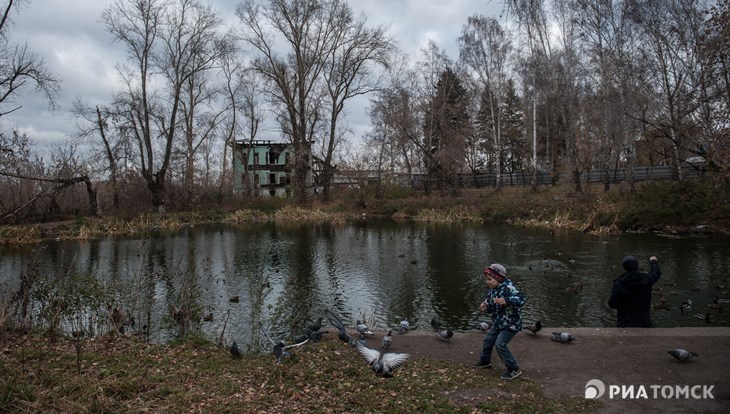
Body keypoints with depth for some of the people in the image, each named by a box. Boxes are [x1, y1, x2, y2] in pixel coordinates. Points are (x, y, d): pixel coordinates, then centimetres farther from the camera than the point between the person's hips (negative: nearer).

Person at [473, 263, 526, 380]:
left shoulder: (508, 288, -25)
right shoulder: (492, 291, 2)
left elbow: (521, 299, -39)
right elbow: (492, 308, 14)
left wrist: (506, 301, -52)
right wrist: (485, 308, -9)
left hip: (511, 324, -9)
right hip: (498, 323, 9)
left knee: (500, 344, -18)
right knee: (488, 339, 18)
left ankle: (514, 370, -4)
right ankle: (485, 361, 42)